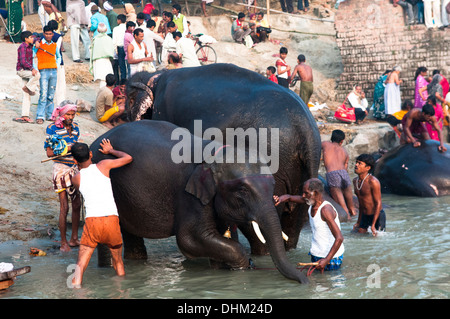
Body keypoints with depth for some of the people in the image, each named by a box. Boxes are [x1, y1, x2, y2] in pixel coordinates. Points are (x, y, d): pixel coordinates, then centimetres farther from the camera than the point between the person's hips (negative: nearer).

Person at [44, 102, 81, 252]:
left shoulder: (75, 128, 9)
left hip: (74, 168, 6)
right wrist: (66, 148, -19)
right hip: (61, 168, -6)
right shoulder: (52, 128, -8)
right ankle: (63, 242, 3)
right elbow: (49, 153, -10)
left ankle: (74, 239, 20)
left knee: (77, 204, 8)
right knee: (64, 207, -7)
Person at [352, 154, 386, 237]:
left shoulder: (373, 182, -20)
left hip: (377, 215, -7)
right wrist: (358, 222, 18)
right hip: (365, 216, 7)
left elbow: (378, 203, -19)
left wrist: (373, 225, -22)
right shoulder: (355, 181, 4)